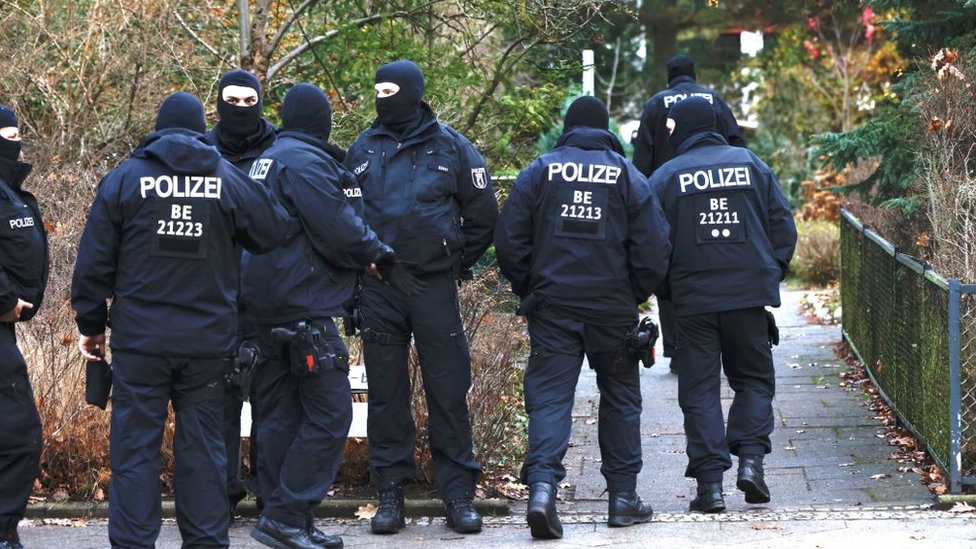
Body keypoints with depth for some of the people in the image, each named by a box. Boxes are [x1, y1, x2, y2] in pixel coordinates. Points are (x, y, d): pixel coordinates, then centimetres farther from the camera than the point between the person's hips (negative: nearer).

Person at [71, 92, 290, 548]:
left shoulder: (125, 178, -1)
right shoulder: (229, 181, 2)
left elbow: (94, 262, 0)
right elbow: (275, 232, 10)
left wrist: (90, 324, 9)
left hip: (139, 340, -1)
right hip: (209, 340, 2)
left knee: (135, 446, 2)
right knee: (203, 447, 8)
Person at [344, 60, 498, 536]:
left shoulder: (450, 147, 1)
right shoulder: (363, 149, 7)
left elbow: (483, 216, 8)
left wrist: (457, 264, 7)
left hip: (435, 286, -2)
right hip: (378, 291, 2)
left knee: (448, 392, -1)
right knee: (386, 394, 5)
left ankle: (458, 493, 5)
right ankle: (390, 491, 10)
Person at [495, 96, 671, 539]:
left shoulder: (539, 171, 1)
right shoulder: (629, 177, 1)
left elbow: (509, 241, 0)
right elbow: (654, 250, -2)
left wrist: (528, 290, 12)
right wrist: (635, 296, 12)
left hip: (551, 307, 0)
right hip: (613, 311, 0)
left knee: (549, 397, -3)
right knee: (620, 398, 14)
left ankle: (542, 485, -22)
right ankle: (623, 495, 17)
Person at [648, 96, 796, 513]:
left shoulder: (665, 177, -1)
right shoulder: (750, 164, 5)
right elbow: (783, 225, 5)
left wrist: (665, 289, 13)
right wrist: (772, 272, 15)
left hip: (692, 299, -1)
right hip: (750, 292, 1)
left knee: (700, 389, 4)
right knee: (753, 378, 15)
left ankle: (710, 481, -2)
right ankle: (750, 458, -4)